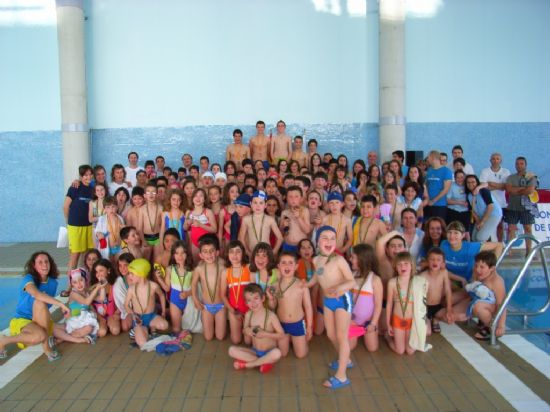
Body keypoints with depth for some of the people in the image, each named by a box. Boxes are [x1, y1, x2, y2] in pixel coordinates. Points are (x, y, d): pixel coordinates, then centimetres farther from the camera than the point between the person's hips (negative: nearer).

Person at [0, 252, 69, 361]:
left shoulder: (53, 283, 2)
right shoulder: (28, 279, -15)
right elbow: (37, 294, -37)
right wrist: (61, 304, -42)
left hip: (40, 323, 4)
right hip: (21, 321, -4)